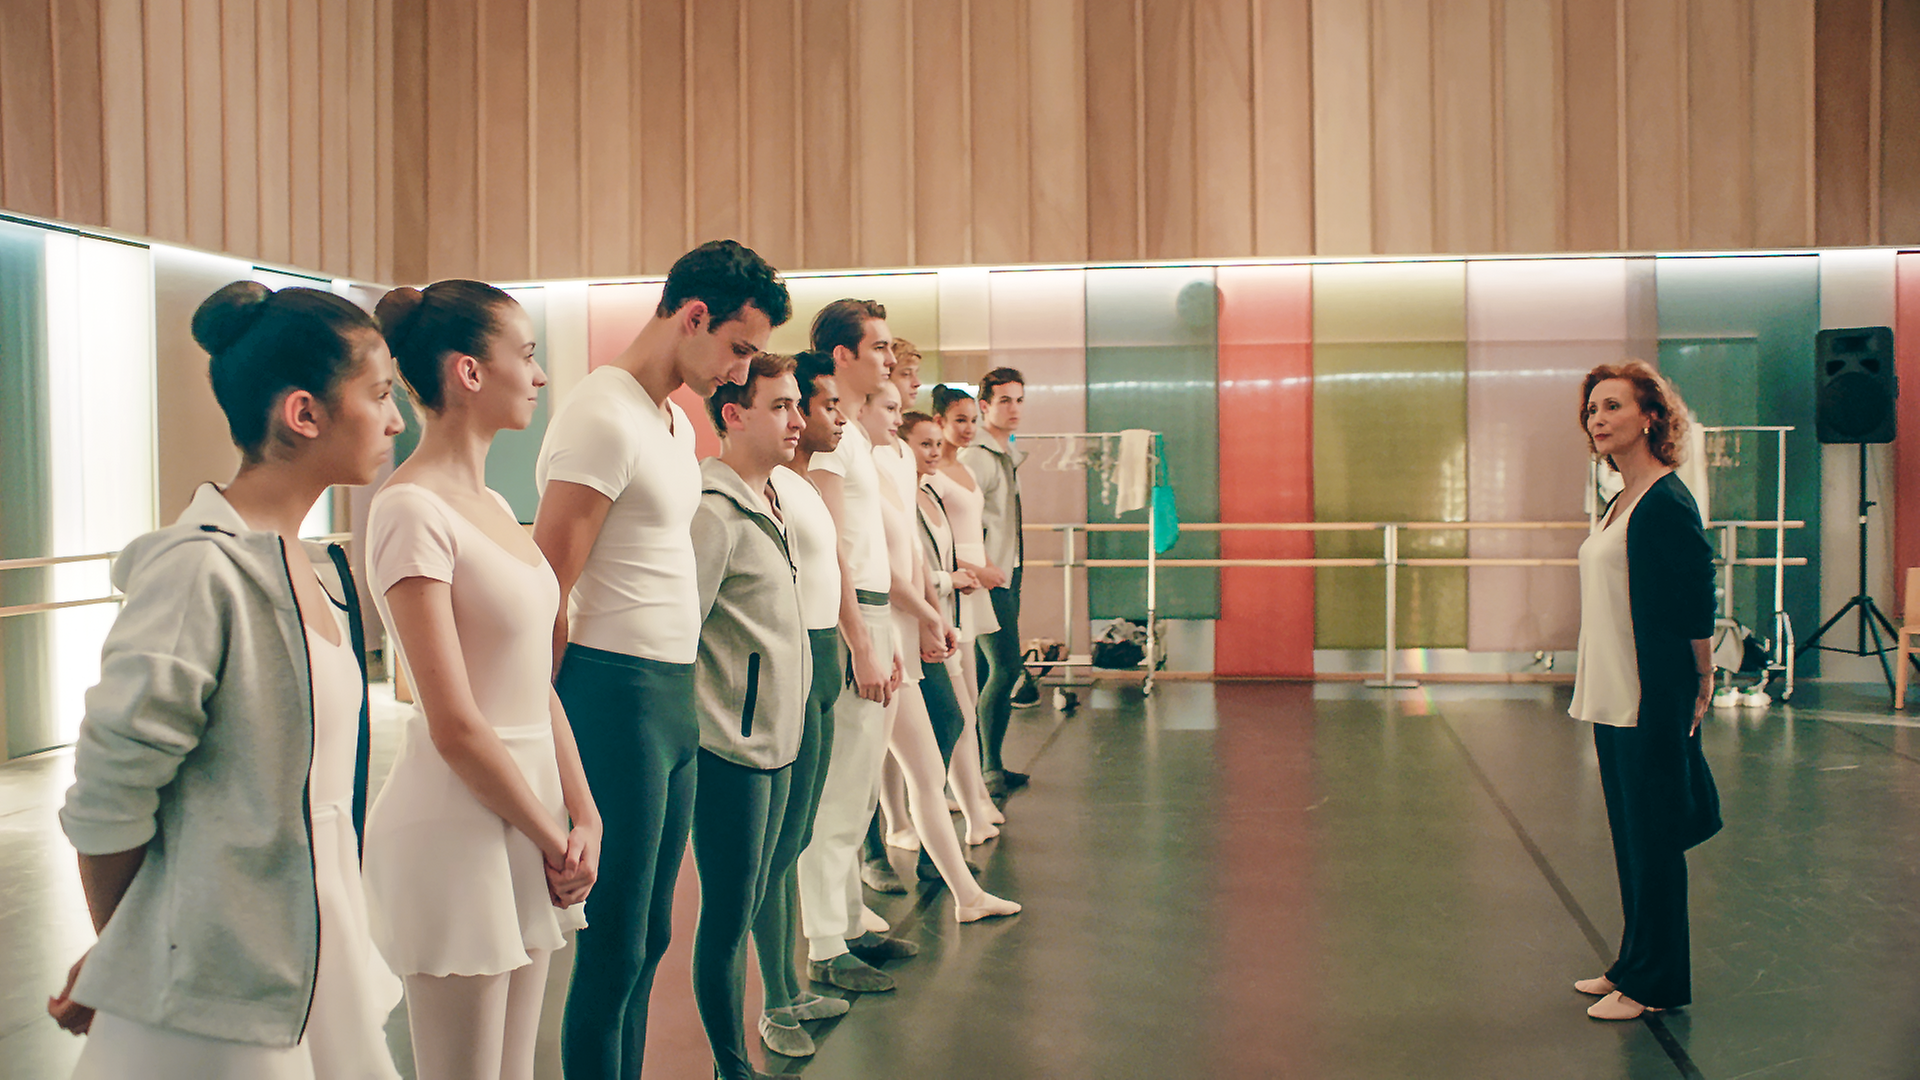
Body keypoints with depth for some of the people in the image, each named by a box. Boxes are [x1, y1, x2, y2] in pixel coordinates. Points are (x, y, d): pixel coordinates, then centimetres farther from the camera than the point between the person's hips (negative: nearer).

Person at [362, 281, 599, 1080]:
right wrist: (552, 838, -9)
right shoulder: (412, 510, -16)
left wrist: (584, 817, 1)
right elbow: (456, 726, -19)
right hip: (458, 825, -8)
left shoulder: (491, 504, 10)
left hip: (528, 815, 8)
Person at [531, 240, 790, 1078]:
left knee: (649, 935, 15)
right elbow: (545, 595, -15)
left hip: (673, 695, 9)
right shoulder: (603, 419, -14)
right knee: (615, 944, -1)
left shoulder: (676, 422, 16)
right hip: (619, 694, -9)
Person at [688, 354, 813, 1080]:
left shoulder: (768, 503, 13)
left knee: (746, 906, 16)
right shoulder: (713, 511, -16)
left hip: (772, 741, 9)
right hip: (730, 747, -9)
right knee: (727, 913, 2)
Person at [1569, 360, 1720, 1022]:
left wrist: (1700, 682, -7)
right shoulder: (1621, 502, 13)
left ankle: (1656, 983, 10)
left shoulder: (1666, 503, -15)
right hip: (1614, 696, 9)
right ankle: (1633, 966, 26)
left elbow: (1697, 603, -14)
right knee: (1630, 839, 16)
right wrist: (1590, 674, 16)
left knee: (1653, 841, 0)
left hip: (1653, 701, -9)